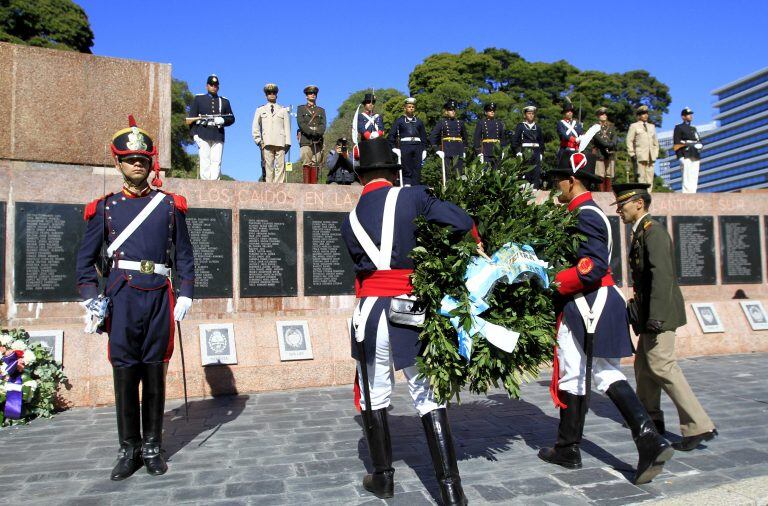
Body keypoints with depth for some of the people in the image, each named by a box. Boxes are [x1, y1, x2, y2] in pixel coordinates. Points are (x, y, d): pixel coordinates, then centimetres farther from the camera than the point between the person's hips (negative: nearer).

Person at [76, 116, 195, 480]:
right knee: (124, 372, 4)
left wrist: (186, 294, 0)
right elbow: (86, 257, 9)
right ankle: (129, 449, 17)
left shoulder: (169, 205, 8)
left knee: (154, 372, 6)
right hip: (121, 297, 0)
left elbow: (184, 254, 8)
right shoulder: (105, 207, 8)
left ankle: (152, 446, 19)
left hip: (158, 296, 0)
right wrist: (90, 298, -3)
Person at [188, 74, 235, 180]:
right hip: (203, 136, -2)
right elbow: (192, 117, 8)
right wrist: (194, 134, -5)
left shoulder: (224, 101, 22)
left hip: (218, 137, 2)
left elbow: (231, 118, 16)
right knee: (205, 161, -8)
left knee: (216, 162, -6)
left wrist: (223, 120, -7)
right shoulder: (198, 98, 15)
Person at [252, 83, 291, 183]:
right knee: (268, 167, -6)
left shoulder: (283, 110, 19)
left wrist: (287, 143, 0)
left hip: (280, 143, 0)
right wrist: (258, 141, 0)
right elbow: (255, 127, 14)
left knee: (280, 167, -9)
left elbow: (287, 127, 12)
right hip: (266, 143, 0)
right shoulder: (260, 110, 21)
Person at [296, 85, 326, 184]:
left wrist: (317, 133, -12)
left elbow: (323, 125, 8)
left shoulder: (321, 110, 24)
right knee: (306, 164, -10)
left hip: (318, 140, 2)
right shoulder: (301, 109, 17)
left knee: (315, 165, -5)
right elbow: (301, 123, 1)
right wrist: (311, 132, -13)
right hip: (306, 140, -2)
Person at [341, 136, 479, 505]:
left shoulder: (351, 219, 8)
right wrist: (477, 246, 9)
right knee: (429, 398, 7)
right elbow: (461, 223, -11)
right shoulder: (411, 197, -4)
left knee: (374, 396, 16)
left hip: (372, 310, 2)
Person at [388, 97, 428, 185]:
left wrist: (424, 149, 12)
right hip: (405, 146, -3)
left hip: (417, 146, 3)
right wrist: (394, 148, -5)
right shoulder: (399, 121, 8)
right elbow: (391, 135, 4)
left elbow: (423, 136, 19)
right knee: (406, 171, -5)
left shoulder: (419, 122, 17)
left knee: (417, 170, -1)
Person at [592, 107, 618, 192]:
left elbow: (615, 137, 7)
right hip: (599, 153, -3)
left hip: (610, 154, 3)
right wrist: (607, 144, -15)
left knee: (609, 176, 0)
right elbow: (597, 138, -6)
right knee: (601, 176, -7)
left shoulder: (611, 126, 19)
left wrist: (612, 145, -13)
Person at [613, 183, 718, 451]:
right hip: (649, 312, 10)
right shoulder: (641, 231, 16)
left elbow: (662, 275, -23)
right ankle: (651, 418, 29)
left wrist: (655, 317, -27)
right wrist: (642, 313, 19)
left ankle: (699, 426, -3)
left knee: (662, 367, -10)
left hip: (660, 311, -10)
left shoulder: (653, 230, -14)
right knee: (644, 365, 16)